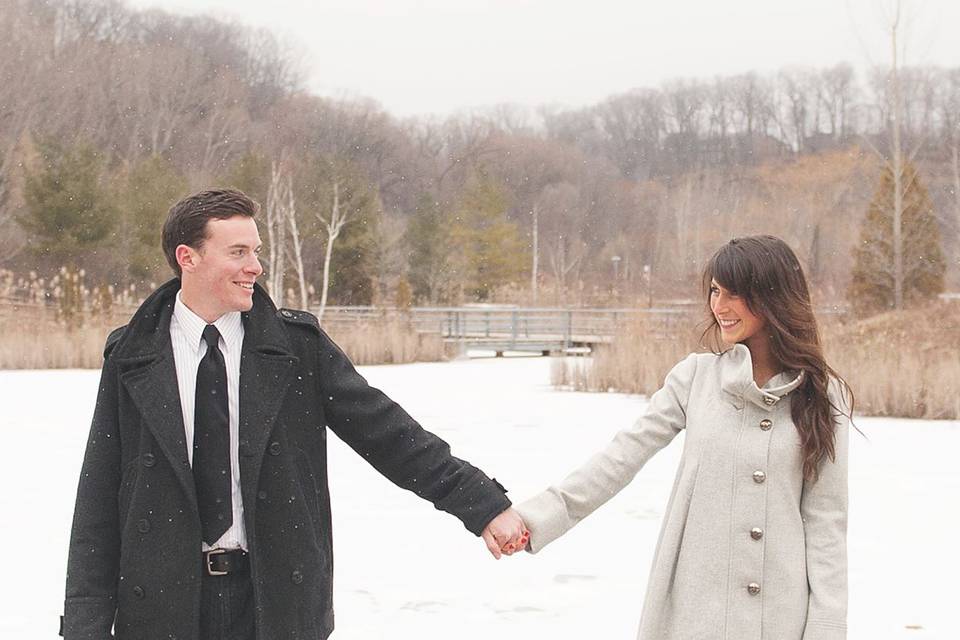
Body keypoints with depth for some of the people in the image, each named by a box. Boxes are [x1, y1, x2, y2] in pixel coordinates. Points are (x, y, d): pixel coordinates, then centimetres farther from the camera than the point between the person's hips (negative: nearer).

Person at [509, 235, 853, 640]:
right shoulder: (695, 376, 3)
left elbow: (825, 519, 0)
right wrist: (538, 517, -10)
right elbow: (624, 456, -1)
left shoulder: (823, 397, 0)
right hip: (693, 607, 1)